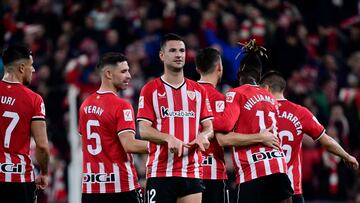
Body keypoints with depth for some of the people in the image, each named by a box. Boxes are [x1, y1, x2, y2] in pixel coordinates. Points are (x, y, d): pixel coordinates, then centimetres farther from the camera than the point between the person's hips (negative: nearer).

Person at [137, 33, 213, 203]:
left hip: (192, 171, 3)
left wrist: (203, 135, -10)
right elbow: (144, 130, -4)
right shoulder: (150, 90, 3)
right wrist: (169, 138, -21)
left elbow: (209, 127, 14)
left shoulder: (198, 90, 14)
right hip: (160, 171, -3)